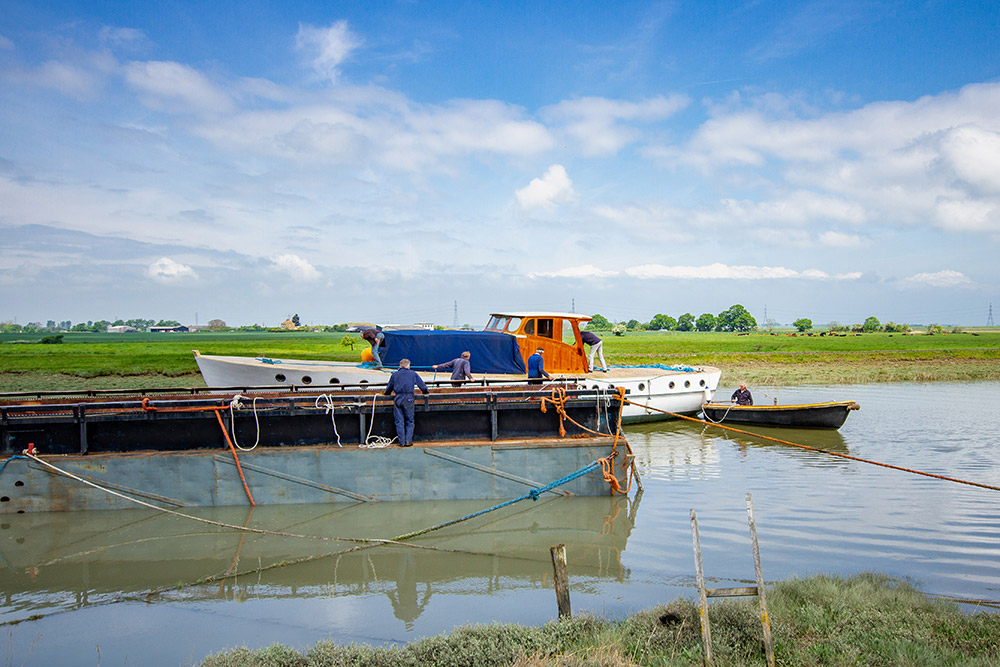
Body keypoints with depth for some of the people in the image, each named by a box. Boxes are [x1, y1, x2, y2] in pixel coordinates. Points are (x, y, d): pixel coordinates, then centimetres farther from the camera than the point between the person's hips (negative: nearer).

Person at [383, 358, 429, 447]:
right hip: (408, 399, -1)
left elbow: (388, 388, 18)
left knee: (399, 421, 5)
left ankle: (402, 442, 3)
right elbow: (422, 386, 15)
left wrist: (387, 394, 37)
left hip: (397, 399, 1)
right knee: (409, 421, 7)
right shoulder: (413, 374, 12)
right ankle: (408, 441, -2)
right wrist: (426, 392, 33)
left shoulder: (394, 375, 16)